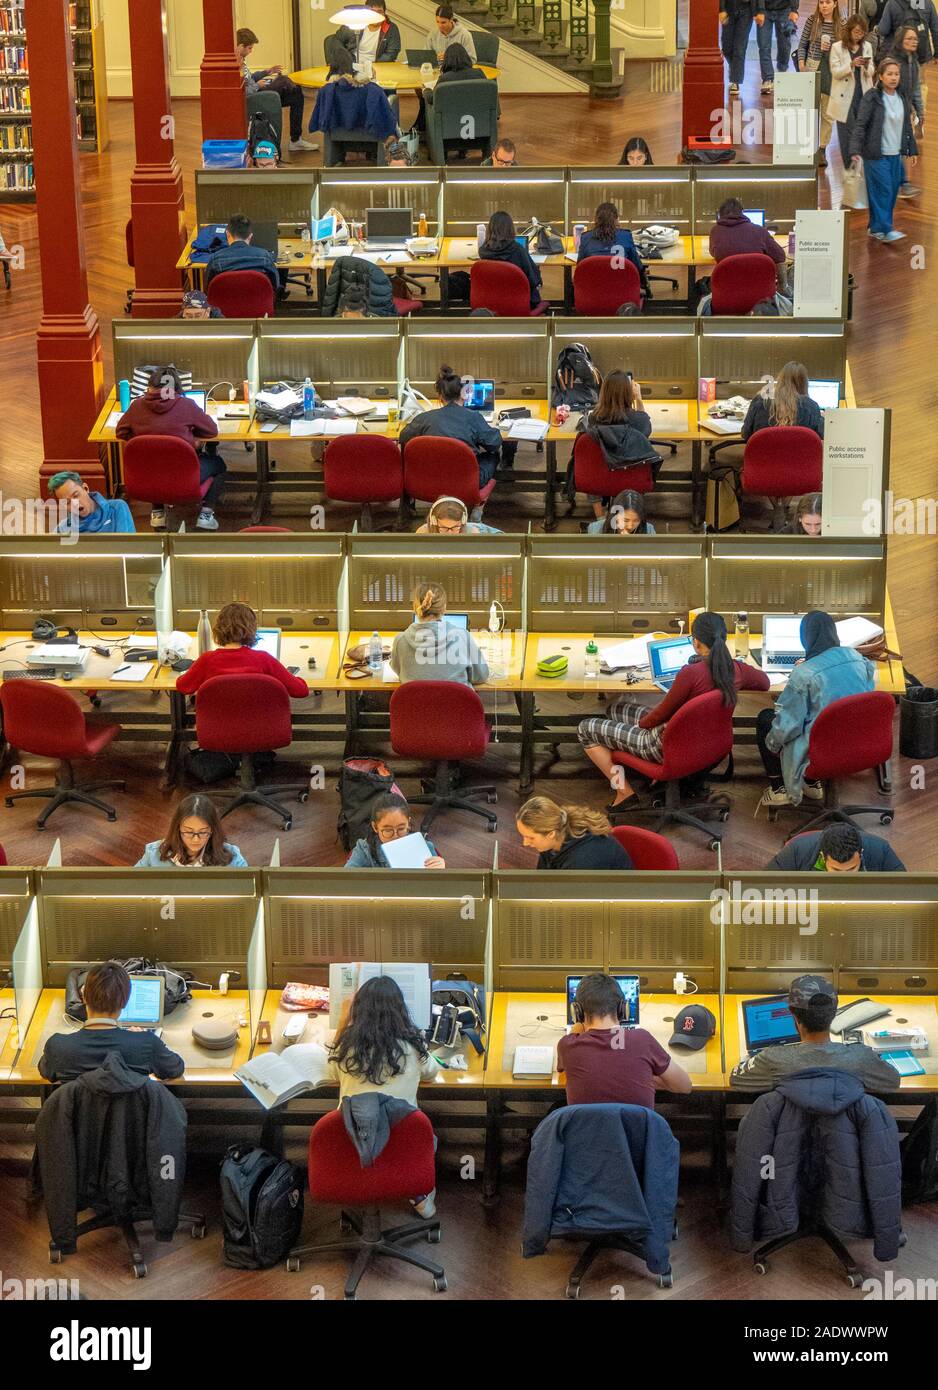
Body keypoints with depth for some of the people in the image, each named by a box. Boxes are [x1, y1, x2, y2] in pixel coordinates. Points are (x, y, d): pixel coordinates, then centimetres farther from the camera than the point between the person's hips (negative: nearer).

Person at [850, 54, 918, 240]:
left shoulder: (901, 98, 10)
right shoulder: (872, 98, -10)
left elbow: (907, 126, 19)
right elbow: (860, 125, -14)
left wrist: (912, 151, 19)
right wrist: (855, 151, -23)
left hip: (895, 154, 7)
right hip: (876, 155, -7)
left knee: (892, 191, 8)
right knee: (882, 190, -8)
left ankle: (876, 228, 18)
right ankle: (885, 229, -1)